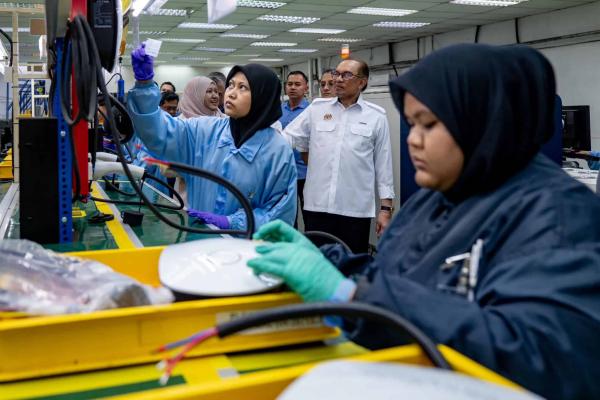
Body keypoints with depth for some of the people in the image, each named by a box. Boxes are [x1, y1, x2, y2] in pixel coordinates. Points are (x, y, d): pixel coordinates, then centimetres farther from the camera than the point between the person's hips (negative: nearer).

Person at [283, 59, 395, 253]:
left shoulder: (376, 117, 3)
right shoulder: (317, 108, 8)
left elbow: (383, 164, 4)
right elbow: (287, 138, 7)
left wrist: (386, 208, 2)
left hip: (356, 209, -1)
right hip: (317, 205, 2)